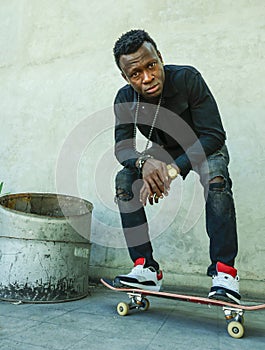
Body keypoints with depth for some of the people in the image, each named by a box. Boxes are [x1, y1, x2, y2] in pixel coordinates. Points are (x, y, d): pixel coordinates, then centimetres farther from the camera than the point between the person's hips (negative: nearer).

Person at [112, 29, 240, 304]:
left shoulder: (187, 78, -29)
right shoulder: (125, 100, -16)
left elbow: (214, 135, -31)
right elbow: (122, 146, -17)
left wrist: (173, 170, -42)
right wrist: (143, 162, -42)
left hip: (204, 148, -3)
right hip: (163, 151, 4)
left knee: (215, 177, -37)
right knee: (124, 180, -18)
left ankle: (224, 271, -25)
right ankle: (146, 269, -14)